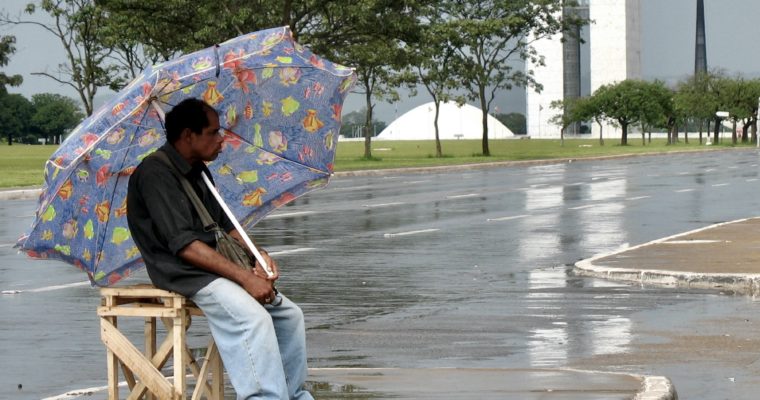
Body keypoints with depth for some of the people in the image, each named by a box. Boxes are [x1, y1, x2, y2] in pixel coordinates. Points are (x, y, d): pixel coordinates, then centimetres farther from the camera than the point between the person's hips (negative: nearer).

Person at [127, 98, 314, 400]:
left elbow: (224, 223, 22)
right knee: (254, 319, -31)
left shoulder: (198, 170, 15)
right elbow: (184, 245, -23)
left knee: (289, 314, 2)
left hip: (213, 265, 10)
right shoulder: (155, 174, -15)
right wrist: (244, 278, -26)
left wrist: (258, 254, 1)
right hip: (181, 272, -10)